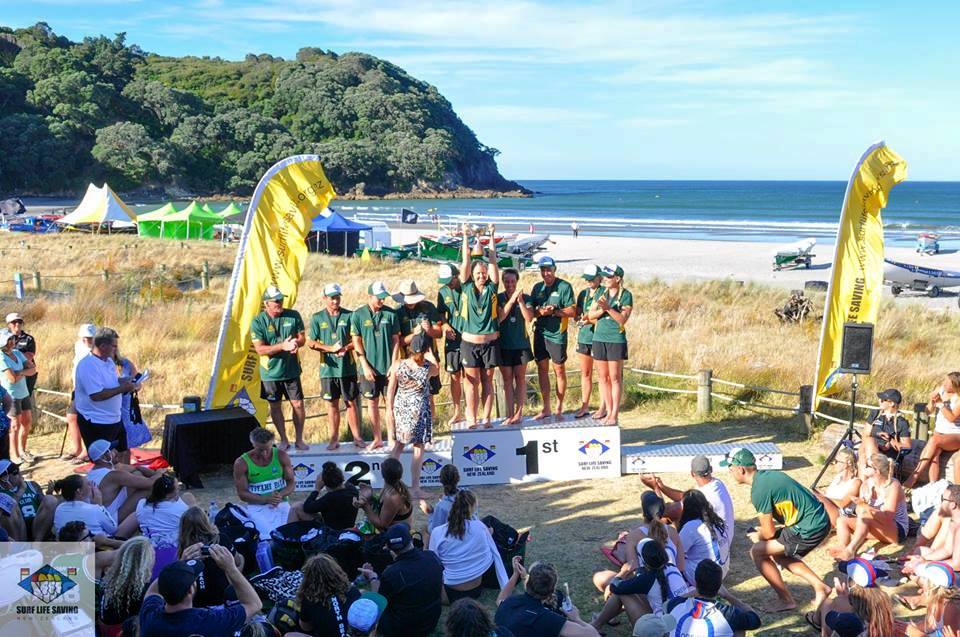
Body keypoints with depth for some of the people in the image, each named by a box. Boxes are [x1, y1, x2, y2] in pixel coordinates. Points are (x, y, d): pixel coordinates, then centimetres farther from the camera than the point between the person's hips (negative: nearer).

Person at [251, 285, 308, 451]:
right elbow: (260, 349, -15)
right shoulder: (258, 322, -10)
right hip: (271, 373, -1)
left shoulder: (293, 316, -3)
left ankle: (299, 439, 18)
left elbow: (302, 337, 3)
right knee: (275, 407, 10)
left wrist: (296, 343, -21)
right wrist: (283, 346, -25)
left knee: (298, 404, 2)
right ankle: (283, 440, 24)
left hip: (291, 370, 1)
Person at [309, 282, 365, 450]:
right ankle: (334, 439, 15)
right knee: (332, 404, 7)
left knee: (351, 403, 4)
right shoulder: (317, 318, 3)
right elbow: (311, 342, 0)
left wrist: (346, 348, -16)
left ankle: (357, 437, 10)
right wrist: (330, 348, -12)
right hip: (328, 367, 1)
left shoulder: (349, 316, 1)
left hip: (347, 367, -1)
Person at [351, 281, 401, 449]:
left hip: (388, 367, 0)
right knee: (372, 403, 8)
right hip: (369, 368, 0)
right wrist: (365, 366, -8)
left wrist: (394, 364, -6)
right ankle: (377, 439, 19)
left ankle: (391, 438, 13)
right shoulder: (358, 315, -3)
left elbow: (396, 340, 1)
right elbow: (357, 342, -3)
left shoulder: (390, 314, -1)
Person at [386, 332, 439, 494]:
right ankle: (415, 488, 9)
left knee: (398, 445, 16)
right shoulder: (430, 368, -13)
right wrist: (429, 354, 17)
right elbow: (437, 371, 13)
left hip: (401, 408, 2)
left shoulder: (397, 365, -10)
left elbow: (390, 391, -2)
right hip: (420, 410, -2)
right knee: (418, 448, 6)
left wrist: (389, 410, 9)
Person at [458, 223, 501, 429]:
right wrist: (466, 237, -3)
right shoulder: (466, 288, 0)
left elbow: (493, 260, -1)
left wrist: (491, 236, 0)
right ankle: (471, 418, 9)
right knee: (472, 382, 4)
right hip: (469, 343, -1)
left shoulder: (491, 288, 1)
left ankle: (486, 417, 12)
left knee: (487, 381, 7)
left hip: (490, 342, 1)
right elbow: (466, 261, -3)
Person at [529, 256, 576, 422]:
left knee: (559, 371, 3)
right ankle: (546, 408, 13)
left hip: (557, 334, -5)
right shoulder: (537, 287, 11)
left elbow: (572, 311, -8)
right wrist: (540, 312, -10)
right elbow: (530, 310, 12)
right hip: (540, 332, 5)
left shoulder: (564, 286, -5)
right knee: (542, 369, 6)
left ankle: (559, 408, 12)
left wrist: (554, 312, -20)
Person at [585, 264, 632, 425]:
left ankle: (614, 414, -1)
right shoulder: (601, 293, 11)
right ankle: (607, 409, 16)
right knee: (603, 377, 8)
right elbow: (590, 315, 7)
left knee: (615, 378, -3)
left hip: (616, 340, -5)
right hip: (599, 338, 5)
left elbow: (623, 319, -12)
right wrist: (601, 310, -12)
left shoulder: (626, 295, -4)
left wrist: (608, 308, -23)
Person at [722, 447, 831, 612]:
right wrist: (764, 530, 23)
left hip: (810, 529, -10)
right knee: (778, 554, 25)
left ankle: (786, 600, 8)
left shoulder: (759, 490, -18)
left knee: (757, 552, -2)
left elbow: (769, 532, -12)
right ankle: (820, 587, 23)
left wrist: (758, 537, 10)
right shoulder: (768, 475, 10)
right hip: (821, 520, 10)